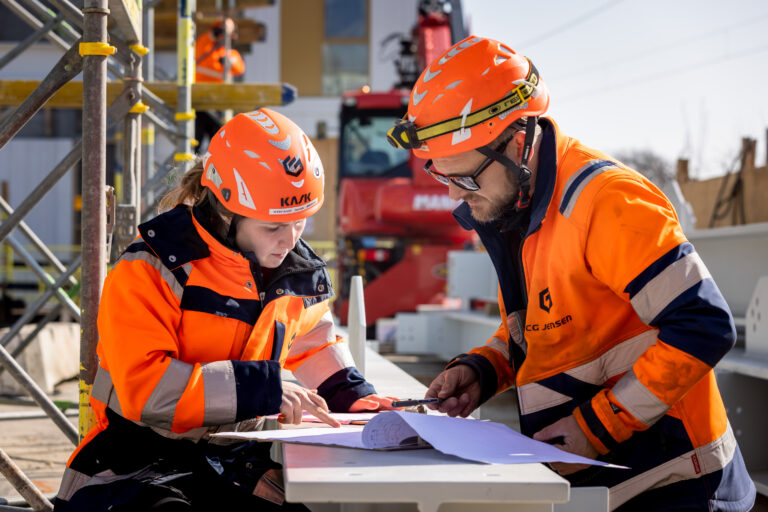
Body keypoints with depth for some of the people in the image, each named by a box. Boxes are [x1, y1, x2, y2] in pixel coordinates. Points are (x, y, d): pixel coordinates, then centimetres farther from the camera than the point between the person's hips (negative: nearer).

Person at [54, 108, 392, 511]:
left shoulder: (297, 274, 7)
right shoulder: (151, 270, -14)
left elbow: (313, 343, 30)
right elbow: (145, 387, -24)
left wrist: (354, 396, 11)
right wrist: (264, 388, -27)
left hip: (232, 461, 6)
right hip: (138, 460, -6)